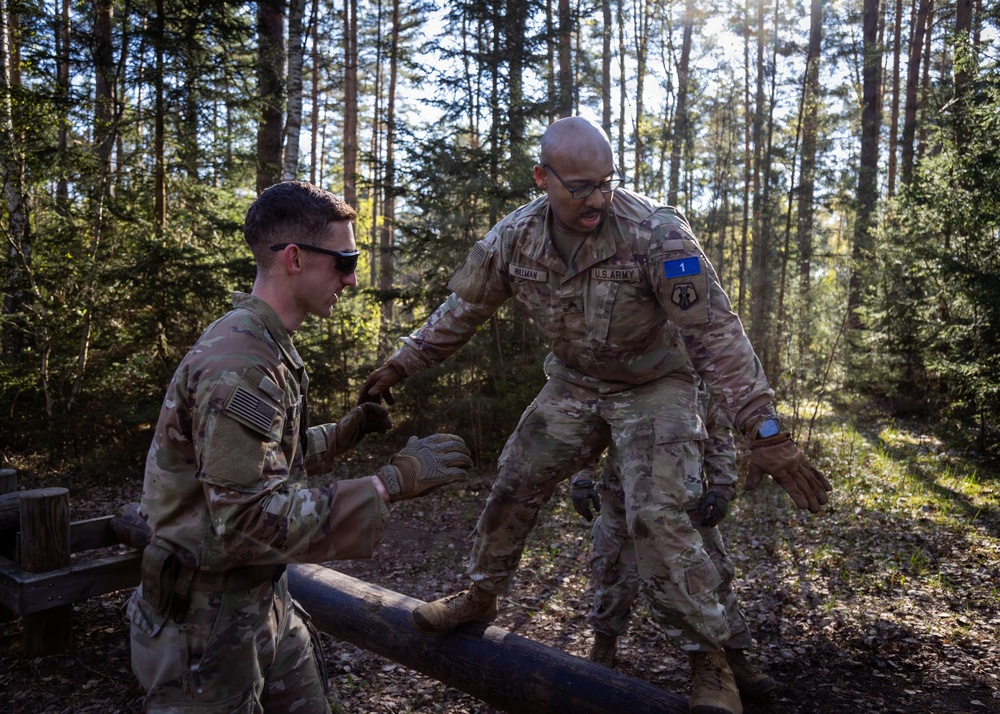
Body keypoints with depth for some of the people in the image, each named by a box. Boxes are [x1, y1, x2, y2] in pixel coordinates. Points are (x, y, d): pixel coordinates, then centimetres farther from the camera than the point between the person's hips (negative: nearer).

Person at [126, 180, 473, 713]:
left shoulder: (269, 348, 8)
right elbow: (249, 519, -30)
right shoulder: (238, 361, -25)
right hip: (208, 622, -9)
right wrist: (390, 483, -30)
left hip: (265, 603, 9)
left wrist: (348, 431, 5)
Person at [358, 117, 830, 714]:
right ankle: (480, 597, 33)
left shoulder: (655, 232, -28)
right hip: (573, 383, 5)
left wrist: (764, 429, -34)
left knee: (657, 516, -17)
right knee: (514, 485, 8)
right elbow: (462, 312, 2)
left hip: (654, 385, -4)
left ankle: (709, 657, 5)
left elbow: (715, 331, -29)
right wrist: (398, 367, 7)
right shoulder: (514, 238, -14)